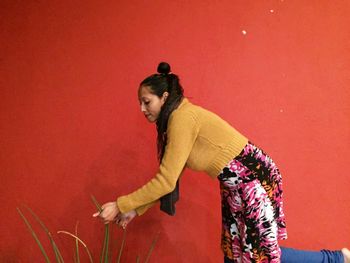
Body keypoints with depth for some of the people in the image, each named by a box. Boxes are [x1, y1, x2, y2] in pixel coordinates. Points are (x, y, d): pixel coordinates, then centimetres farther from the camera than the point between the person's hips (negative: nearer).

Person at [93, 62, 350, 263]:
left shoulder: (182, 117, -20)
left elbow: (166, 181, -23)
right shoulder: (178, 119, 10)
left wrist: (120, 205, -15)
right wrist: (136, 210, 9)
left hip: (253, 177, -10)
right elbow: (167, 177, 12)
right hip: (237, 183, 10)